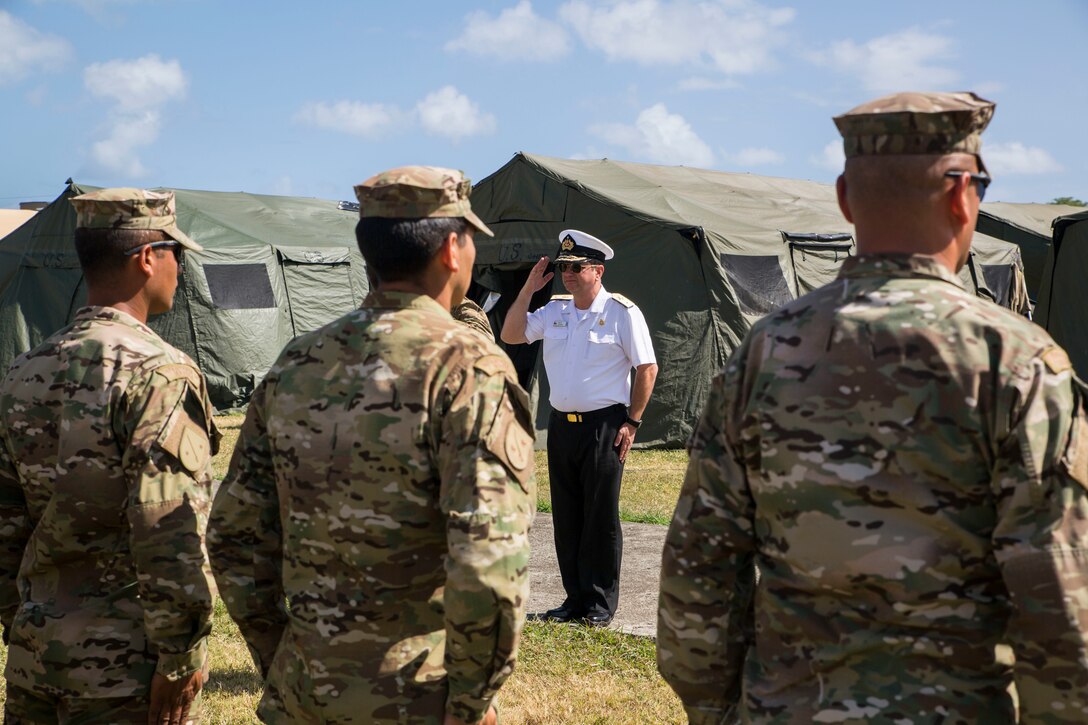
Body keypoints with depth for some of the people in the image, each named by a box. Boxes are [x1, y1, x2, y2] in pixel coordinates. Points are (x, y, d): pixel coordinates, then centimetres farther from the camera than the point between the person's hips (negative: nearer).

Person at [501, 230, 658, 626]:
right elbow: (511, 336, 8)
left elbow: (647, 369, -4)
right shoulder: (555, 310, 11)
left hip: (603, 426, -6)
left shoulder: (621, 312, -5)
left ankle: (600, 604, 9)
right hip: (561, 425, 6)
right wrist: (529, 289, 1)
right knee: (566, 516, 9)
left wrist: (632, 421, -8)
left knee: (601, 517, 0)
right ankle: (575, 598, 19)